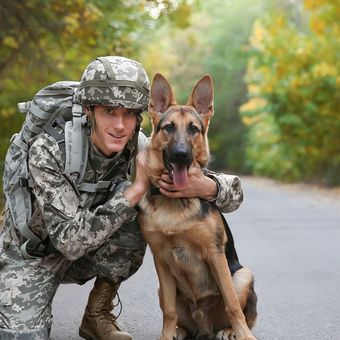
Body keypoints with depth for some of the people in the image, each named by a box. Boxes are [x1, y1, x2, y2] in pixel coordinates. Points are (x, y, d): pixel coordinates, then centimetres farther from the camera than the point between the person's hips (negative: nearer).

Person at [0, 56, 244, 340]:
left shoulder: (141, 154, -19)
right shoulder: (48, 150, -29)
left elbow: (234, 192, -16)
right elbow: (70, 240, -35)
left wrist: (205, 186, -41)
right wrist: (137, 188, -37)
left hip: (90, 254, 3)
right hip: (29, 254, -3)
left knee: (132, 219, -26)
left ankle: (98, 315, -5)